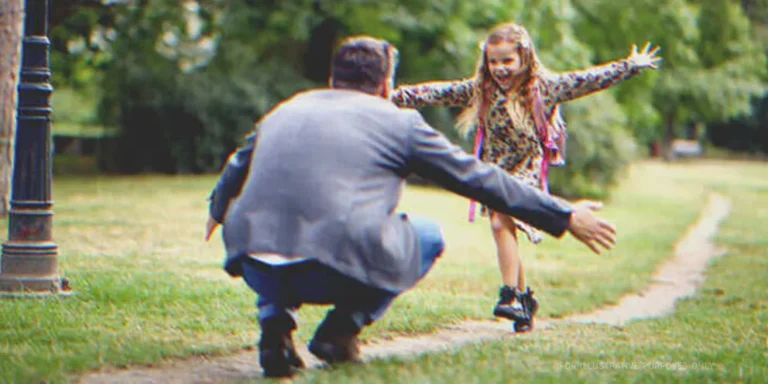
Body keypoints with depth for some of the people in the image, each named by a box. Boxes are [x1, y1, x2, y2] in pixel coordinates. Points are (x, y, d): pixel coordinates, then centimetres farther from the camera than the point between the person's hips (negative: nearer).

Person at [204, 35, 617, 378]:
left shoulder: (284, 110, 23)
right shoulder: (400, 123, 11)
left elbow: (236, 170, 40)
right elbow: (482, 179, 14)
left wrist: (218, 210, 63)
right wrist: (565, 216, 22)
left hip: (256, 267, 4)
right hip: (339, 271, -4)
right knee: (429, 235, 22)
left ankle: (274, 322, 11)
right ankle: (342, 329, 10)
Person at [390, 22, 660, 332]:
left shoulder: (544, 87, -4)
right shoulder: (479, 90, 3)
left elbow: (589, 80, -2)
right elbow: (439, 93, 1)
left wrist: (631, 65, -2)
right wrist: (398, 96, -5)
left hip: (527, 172, -4)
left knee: (501, 223, -23)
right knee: (503, 229, 5)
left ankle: (510, 295, -20)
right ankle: (523, 297, 22)